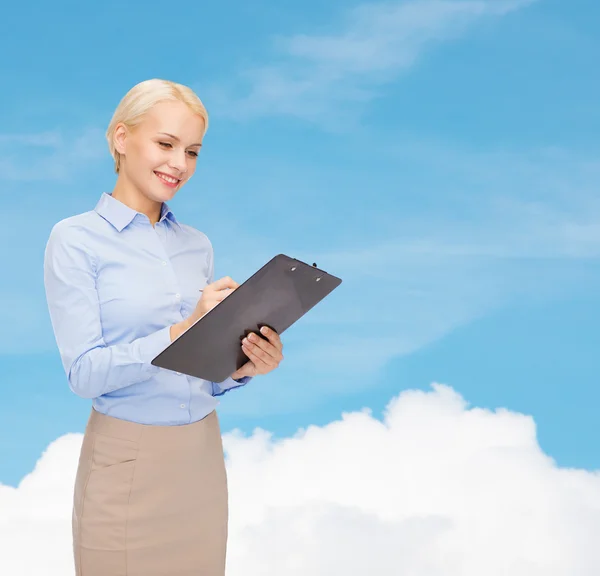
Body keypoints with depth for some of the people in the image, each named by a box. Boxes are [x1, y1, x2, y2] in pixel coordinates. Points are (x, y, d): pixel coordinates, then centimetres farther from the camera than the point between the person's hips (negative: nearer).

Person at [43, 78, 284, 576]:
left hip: (203, 457, 5)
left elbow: (202, 373, 12)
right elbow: (85, 372, -15)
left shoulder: (197, 245, 9)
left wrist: (243, 367, -9)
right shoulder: (76, 240, -6)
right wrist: (182, 329, -25)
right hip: (128, 462, -5)